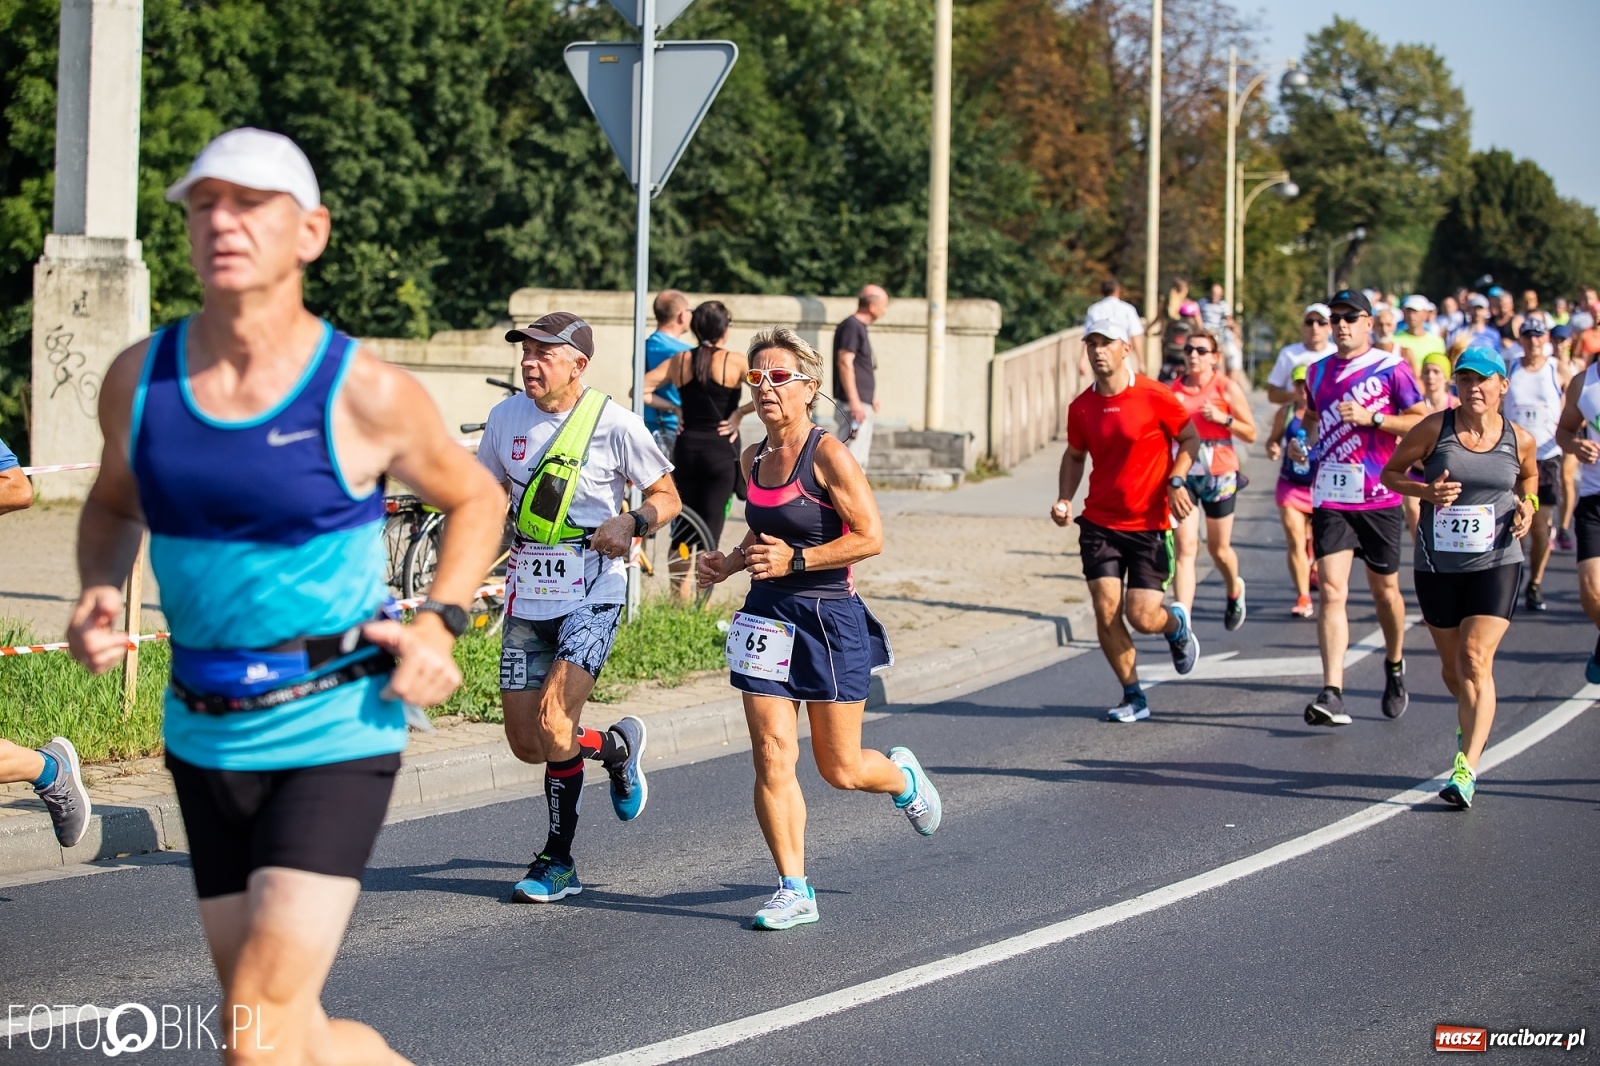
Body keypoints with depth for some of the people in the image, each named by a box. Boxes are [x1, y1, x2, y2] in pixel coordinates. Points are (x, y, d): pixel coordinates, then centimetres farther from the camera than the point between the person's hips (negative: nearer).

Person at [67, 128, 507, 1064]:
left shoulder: (365, 394, -10)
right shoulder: (140, 379, 0)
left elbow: (477, 500, 9)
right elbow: (113, 505, 20)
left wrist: (439, 626, -6)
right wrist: (102, 594, -1)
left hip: (338, 731, -5)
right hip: (205, 734, 5)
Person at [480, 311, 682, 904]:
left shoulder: (614, 423, -9)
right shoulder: (507, 417, 4)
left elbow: (667, 497, 2)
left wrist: (632, 524, -18)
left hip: (591, 596, -5)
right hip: (527, 598, 6)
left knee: (553, 727, -19)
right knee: (525, 744, 6)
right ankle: (616, 745, 35)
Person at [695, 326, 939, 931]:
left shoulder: (828, 455, -13)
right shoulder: (752, 459, 8)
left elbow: (870, 537, -17)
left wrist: (795, 561, -21)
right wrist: (731, 563, 5)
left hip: (829, 616, -5)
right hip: (768, 615, 5)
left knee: (840, 769, 5)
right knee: (771, 755, -5)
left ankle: (903, 779, 40)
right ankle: (794, 890, 3)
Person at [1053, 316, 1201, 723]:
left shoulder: (1154, 396, -10)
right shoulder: (1081, 407, 2)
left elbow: (1190, 438, 1)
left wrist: (1176, 481, -14)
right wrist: (1065, 499, 3)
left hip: (1149, 524, -3)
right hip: (1099, 524, 3)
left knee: (1142, 617, -8)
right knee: (1106, 611, -7)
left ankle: (1177, 624, 30)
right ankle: (1133, 697, 10)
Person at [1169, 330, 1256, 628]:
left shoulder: (1227, 388, -4)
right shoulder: (1175, 389, 3)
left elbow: (1250, 433, -2)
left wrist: (1223, 418, -16)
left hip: (1219, 475, -1)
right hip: (1184, 474, 1)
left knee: (1218, 548, 12)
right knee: (1185, 545, -12)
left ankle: (1234, 590, 46)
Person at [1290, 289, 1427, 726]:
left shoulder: (1390, 368, -3)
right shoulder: (1318, 372, 12)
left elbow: (1423, 423, -6)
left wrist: (1372, 418, -16)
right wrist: (1305, 442, 9)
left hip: (1379, 498, -2)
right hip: (1330, 498, 3)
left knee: (1385, 589, 11)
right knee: (1332, 591, -11)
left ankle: (1395, 666, 39)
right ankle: (1332, 695, -17)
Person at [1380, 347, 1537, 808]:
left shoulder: (1520, 440, -1)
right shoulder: (1435, 428, -6)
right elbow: (1390, 472, 2)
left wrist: (1527, 505, 0)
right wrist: (1426, 490, -16)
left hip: (1496, 563, -1)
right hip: (1437, 565, 1)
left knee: (1476, 660, -16)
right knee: (1452, 666, 13)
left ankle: (1466, 768, -19)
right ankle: (1472, 723, 47)